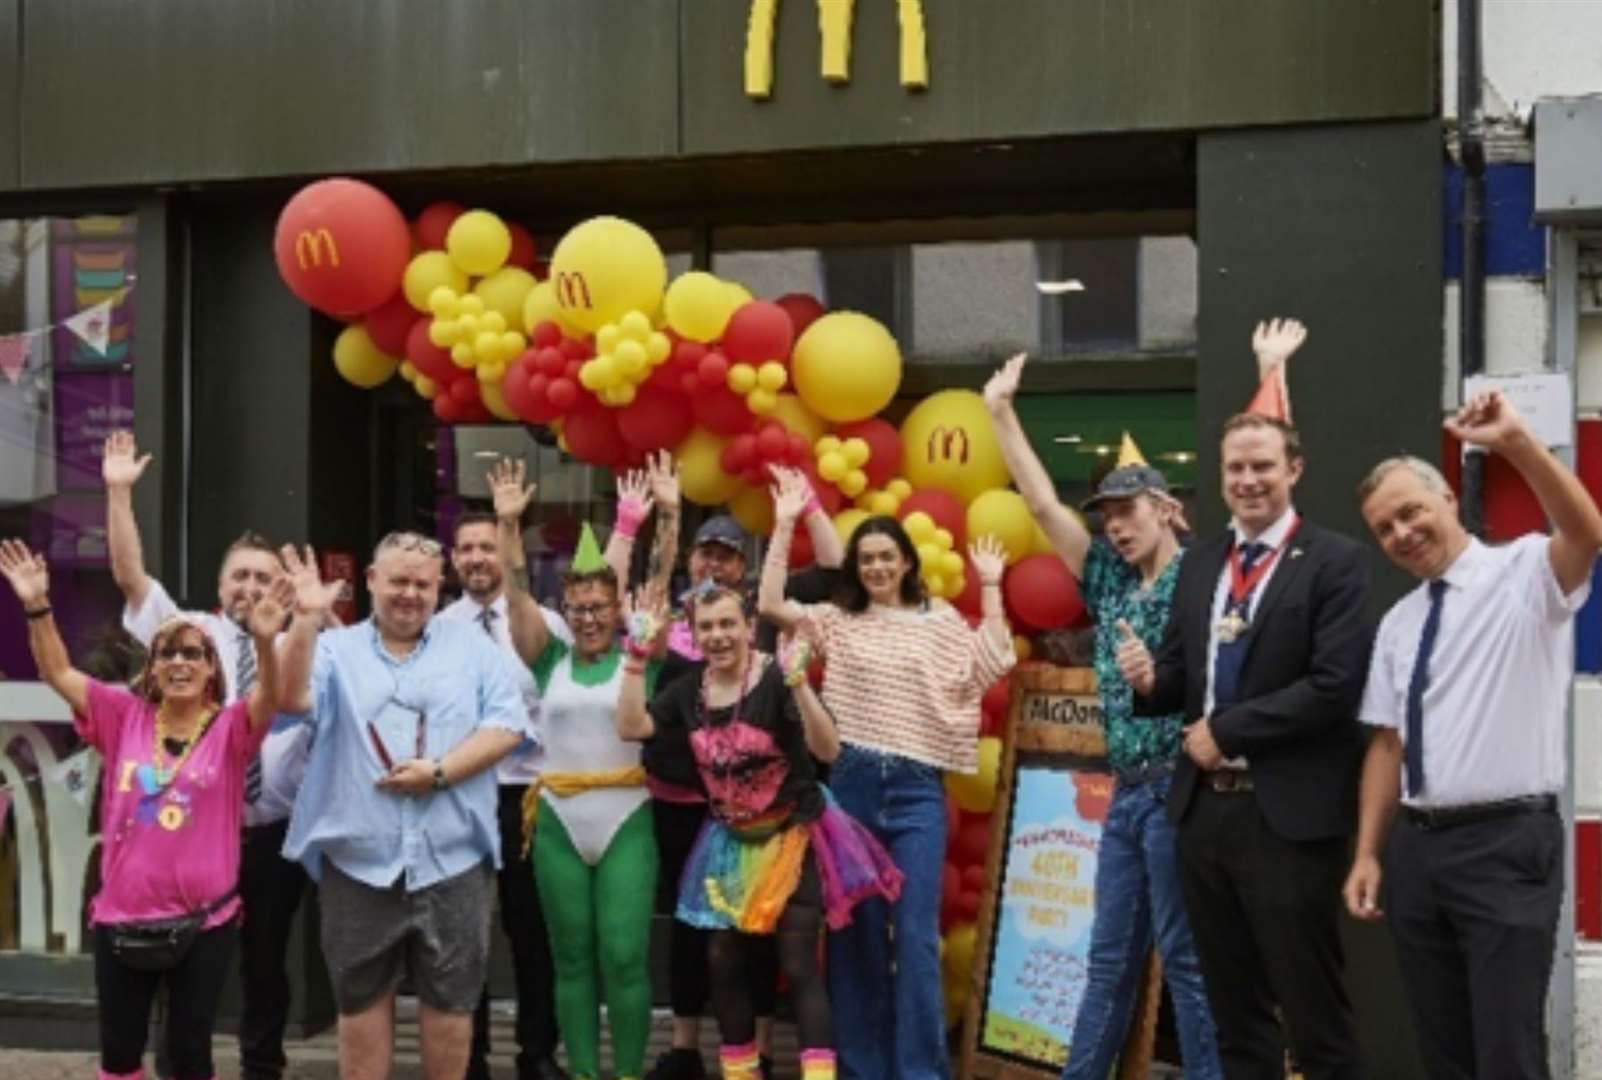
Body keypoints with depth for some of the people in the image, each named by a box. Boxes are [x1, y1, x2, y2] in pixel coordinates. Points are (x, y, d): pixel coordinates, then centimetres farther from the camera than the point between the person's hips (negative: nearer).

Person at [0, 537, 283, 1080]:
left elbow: (271, 697, -23)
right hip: (122, 915, 2)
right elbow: (57, 672, -1)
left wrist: (264, 642, -42)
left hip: (204, 919, -2)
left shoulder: (230, 727, -5)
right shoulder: (124, 716, 1)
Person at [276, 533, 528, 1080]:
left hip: (451, 860, 0)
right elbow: (292, 699, -12)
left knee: (450, 999, 8)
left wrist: (439, 771, -13)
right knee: (360, 998, 11)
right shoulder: (336, 649, 6)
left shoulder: (471, 644, 7)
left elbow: (507, 724, -2)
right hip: (358, 861, 0)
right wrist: (306, 619, -22)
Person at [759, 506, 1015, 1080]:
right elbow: (770, 604, -2)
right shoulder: (838, 620, 9)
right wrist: (784, 525, -3)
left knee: (916, 935, -6)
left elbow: (995, 663, -3)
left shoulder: (941, 621, 9)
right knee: (854, 930, 7)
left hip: (916, 789, -1)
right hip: (850, 783, 1)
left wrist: (989, 587, -2)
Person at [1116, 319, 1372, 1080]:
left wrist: (1226, 730, -13)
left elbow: (1335, 686, -16)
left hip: (1288, 814, -6)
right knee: (1234, 1013, 15)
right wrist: (1149, 679, -9)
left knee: (1312, 1013, 2)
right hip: (1205, 808, 6)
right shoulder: (1199, 563, 12)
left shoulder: (1335, 562, -7)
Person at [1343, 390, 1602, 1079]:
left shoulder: (1526, 575, -4)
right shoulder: (1397, 622, 14)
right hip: (1419, 847, 6)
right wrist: (1368, 853, 9)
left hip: (1507, 843, -6)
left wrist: (1516, 442, -38)